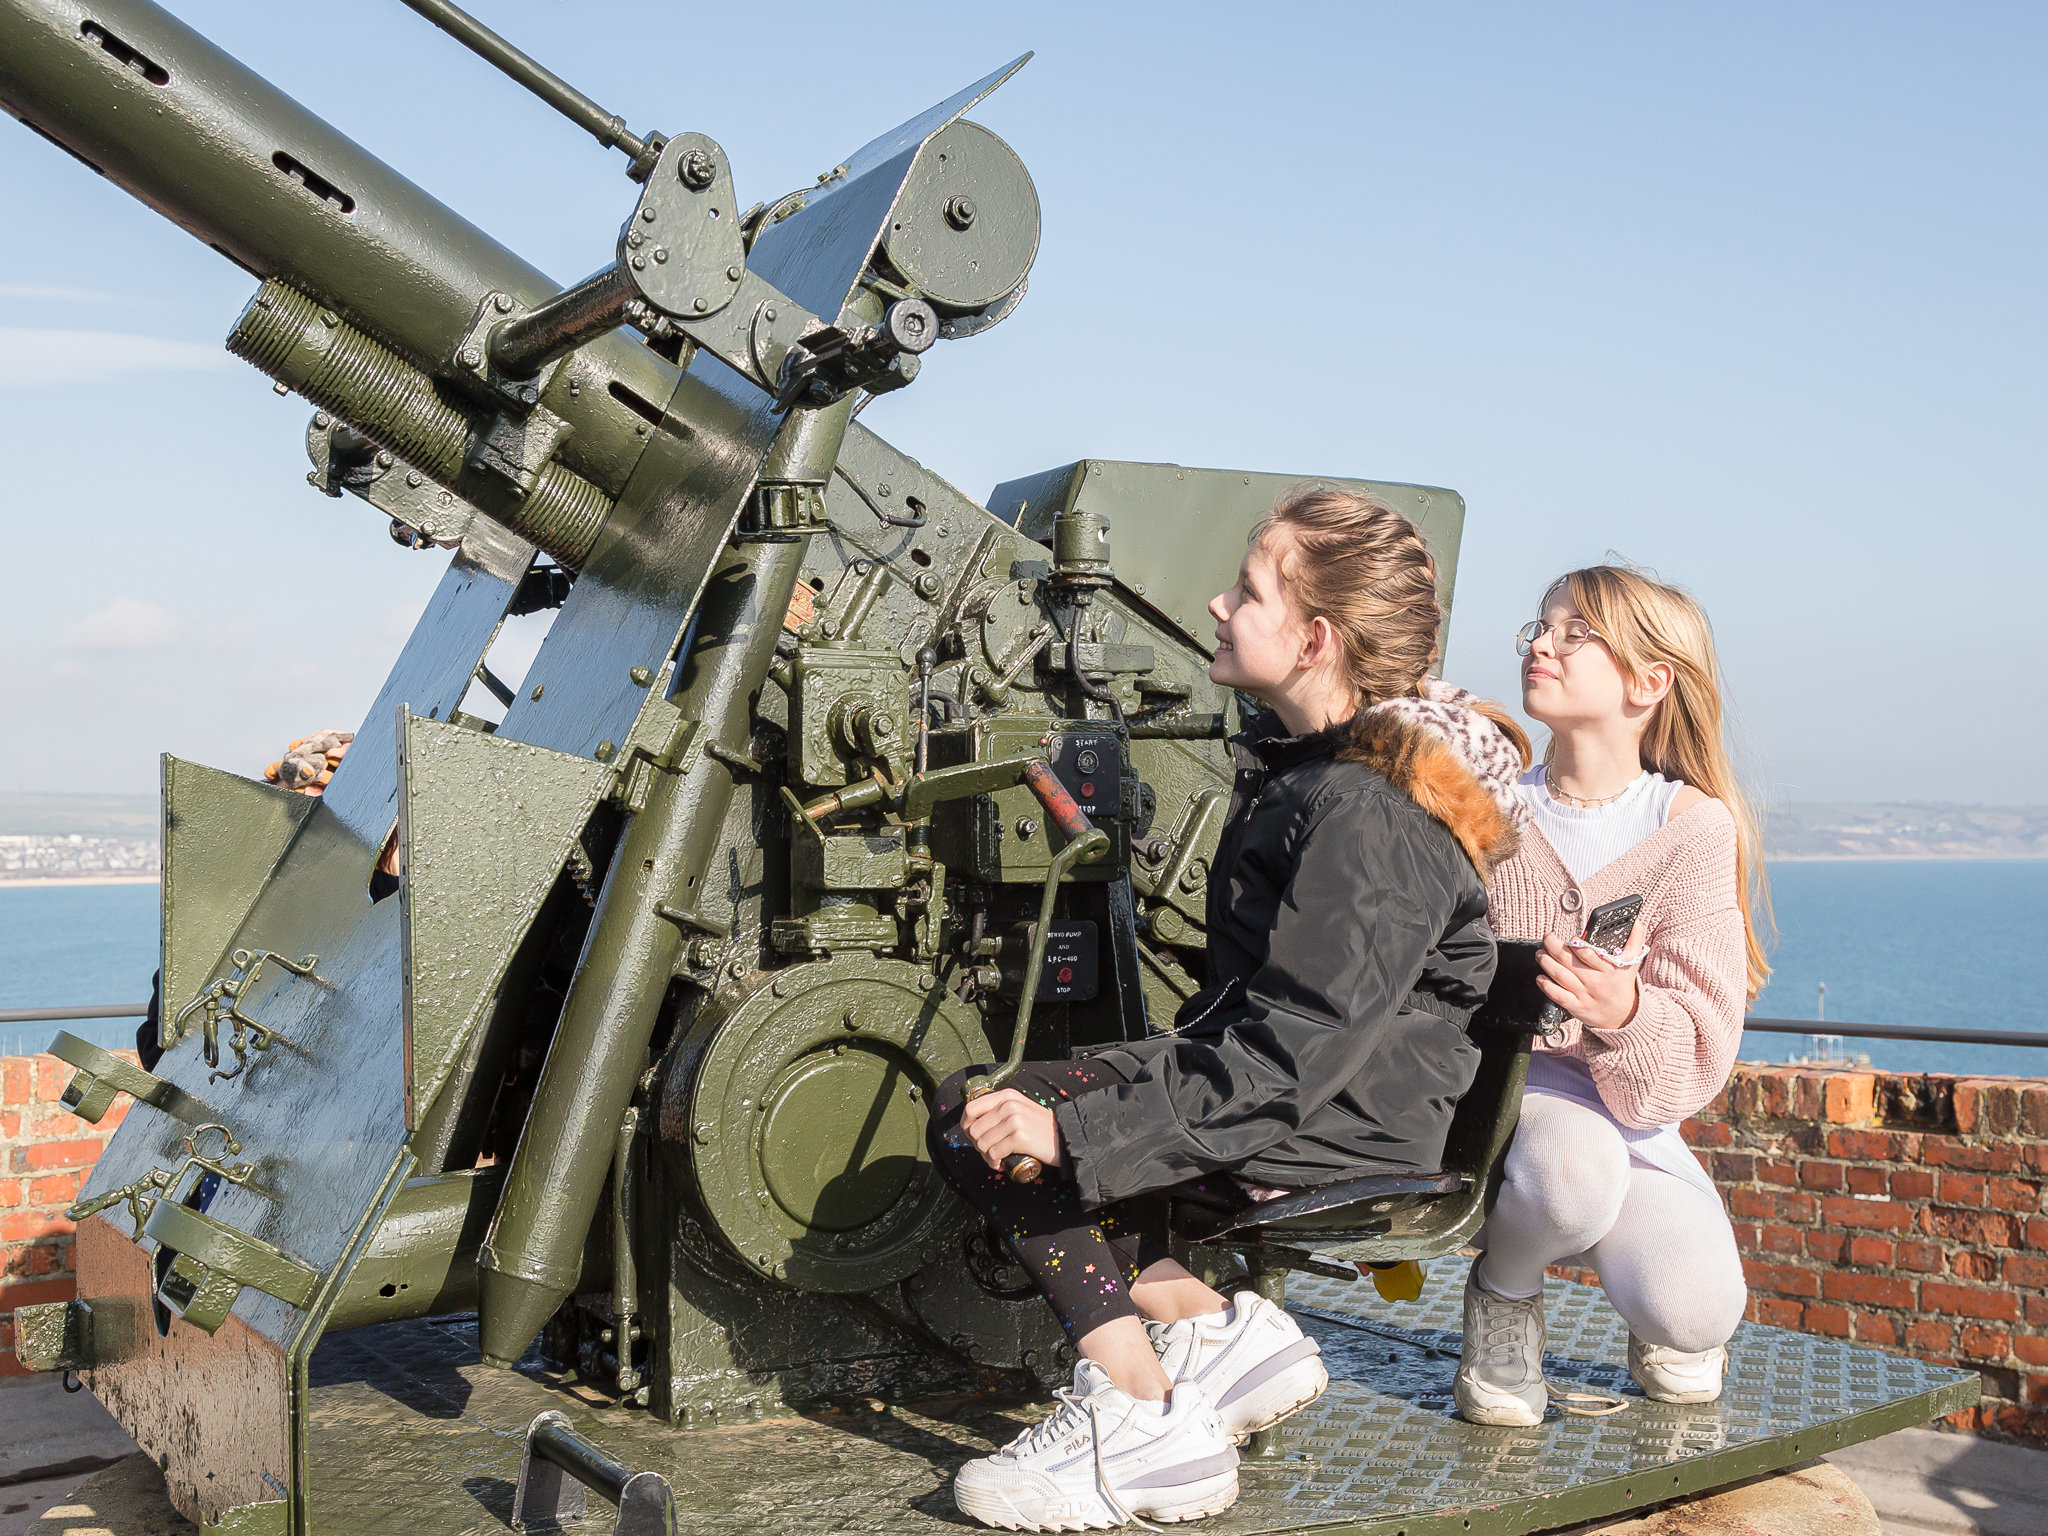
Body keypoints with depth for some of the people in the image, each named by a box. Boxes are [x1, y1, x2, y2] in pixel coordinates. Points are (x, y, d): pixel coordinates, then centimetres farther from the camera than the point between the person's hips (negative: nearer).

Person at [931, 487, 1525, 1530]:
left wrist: (1074, 1130, -28)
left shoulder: (1369, 816, -23)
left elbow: (1293, 1056, -27)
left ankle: (1144, 1426, -8)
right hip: (1291, 1061, 11)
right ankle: (1220, 1330, 6)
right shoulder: (1309, 756, 10)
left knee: (982, 1128, -15)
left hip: (1351, 1119, -11)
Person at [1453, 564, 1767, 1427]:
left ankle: (1652, 1308, 16)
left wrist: (1626, 1013, -32)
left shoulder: (1694, 825, -6)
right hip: (1500, 1084, -1)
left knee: (1694, 1312, -24)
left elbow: (1702, 1047, -12)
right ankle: (1502, 1290, 0)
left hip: (1631, 1114, 1)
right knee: (1573, 1163, -36)